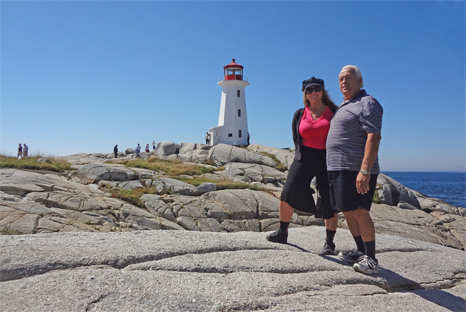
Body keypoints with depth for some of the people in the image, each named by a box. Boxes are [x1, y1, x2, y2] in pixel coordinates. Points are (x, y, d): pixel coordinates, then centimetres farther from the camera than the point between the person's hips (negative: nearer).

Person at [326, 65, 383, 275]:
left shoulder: (367, 103, -7)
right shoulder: (344, 106, 22)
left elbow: (374, 137, -18)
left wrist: (365, 171, -27)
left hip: (356, 170, -9)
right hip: (338, 169, 9)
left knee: (359, 212, -9)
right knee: (348, 212, 12)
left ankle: (371, 259, 2)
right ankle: (361, 252, 24)